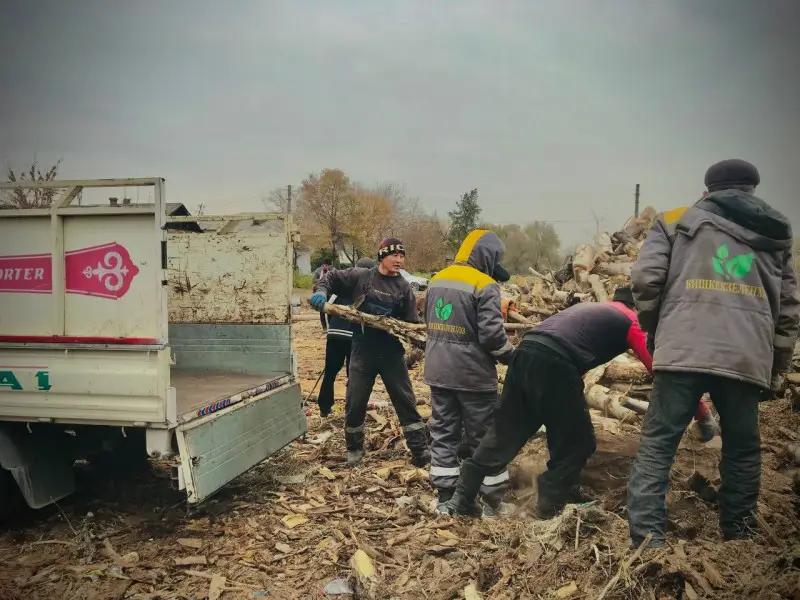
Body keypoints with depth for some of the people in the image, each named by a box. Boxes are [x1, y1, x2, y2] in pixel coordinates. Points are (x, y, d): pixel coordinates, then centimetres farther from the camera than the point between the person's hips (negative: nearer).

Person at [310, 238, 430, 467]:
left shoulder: (403, 287, 2)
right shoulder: (360, 277, -2)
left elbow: (410, 323, 4)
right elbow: (331, 279, 8)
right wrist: (321, 292, -12)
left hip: (392, 352, 1)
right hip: (363, 351, -1)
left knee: (406, 401, 5)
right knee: (355, 402, 9)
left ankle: (421, 451, 13)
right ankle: (354, 448, 30)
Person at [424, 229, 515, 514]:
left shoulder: (437, 280, 9)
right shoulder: (485, 286, -14)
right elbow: (491, 333, -19)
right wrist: (513, 357, -2)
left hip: (438, 371, 6)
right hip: (472, 374, -6)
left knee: (443, 433, 13)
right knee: (484, 437, 6)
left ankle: (445, 497, 18)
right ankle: (494, 501, 15)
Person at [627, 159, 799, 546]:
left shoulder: (677, 220, 14)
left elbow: (646, 279, 0)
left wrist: (654, 329, 15)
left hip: (684, 350, -3)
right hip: (747, 358, 3)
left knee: (657, 445, 0)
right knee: (742, 449, 18)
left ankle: (646, 542, -5)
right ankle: (738, 538, 25)